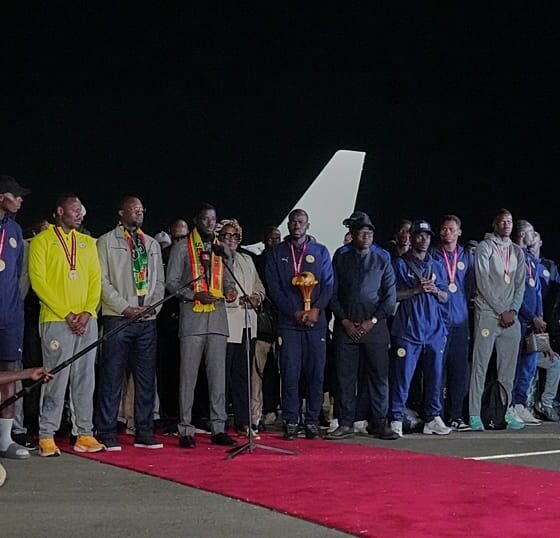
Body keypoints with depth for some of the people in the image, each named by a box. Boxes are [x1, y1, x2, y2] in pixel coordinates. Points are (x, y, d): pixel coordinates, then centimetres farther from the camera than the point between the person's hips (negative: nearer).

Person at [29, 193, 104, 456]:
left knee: (85, 380, 6)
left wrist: (87, 312, -5)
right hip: (55, 321, -5)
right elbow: (38, 280, -6)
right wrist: (66, 313, -12)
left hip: (87, 321, 5)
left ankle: (85, 434, 11)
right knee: (56, 379, -6)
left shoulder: (88, 242, 17)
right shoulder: (42, 240, 2)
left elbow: (96, 279, 12)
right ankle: (46, 437, 2)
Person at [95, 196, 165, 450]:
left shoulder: (152, 244, 19)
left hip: (147, 319, 5)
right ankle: (107, 434, 1)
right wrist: (125, 308, -11)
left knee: (146, 378, 5)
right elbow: (102, 280, -3)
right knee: (112, 378, -4)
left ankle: (144, 432, 11)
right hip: (117, 317, -4)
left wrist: (152, 306, -2)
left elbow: (159, 280, 16)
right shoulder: (107, 241, 5)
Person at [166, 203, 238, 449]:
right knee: (189, 374, -2)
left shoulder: (222, 249, 16)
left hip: (218, 316, 4)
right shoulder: (182, 247, 3)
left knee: (217, 373, 5)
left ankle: (218, 428, 10)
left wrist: (230, 290, -6)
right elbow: (172, 282, -1)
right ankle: (186, 430, 2)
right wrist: (194, 295, -15)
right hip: (192, 317, -4)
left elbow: (228, 280, 17)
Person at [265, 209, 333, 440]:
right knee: (290, 373, -4)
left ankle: (312, 421, 6)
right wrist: (295, 313, -7)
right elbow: (274, 288, 3)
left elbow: (328, 284, 6)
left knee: (316, 373, 0)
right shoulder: (277, 254, 10)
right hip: (288, 322, -1)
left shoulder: (320, 252, 12)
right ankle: (290, 422, 1)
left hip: (316, 322, 1)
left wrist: (316, 310, -9)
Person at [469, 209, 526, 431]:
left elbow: (520, 285, 12)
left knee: (508, 368, 5)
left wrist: (513, 310, -3)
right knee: (480, 366, -6)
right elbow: (483, 283, -7)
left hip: (511, 317, 5)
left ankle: (505, 412, 12)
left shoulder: (517, 251, 15)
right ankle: (475, 415, -4)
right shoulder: (484, 247, 0)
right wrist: (501, 311, -9)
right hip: (488, 314, -5)